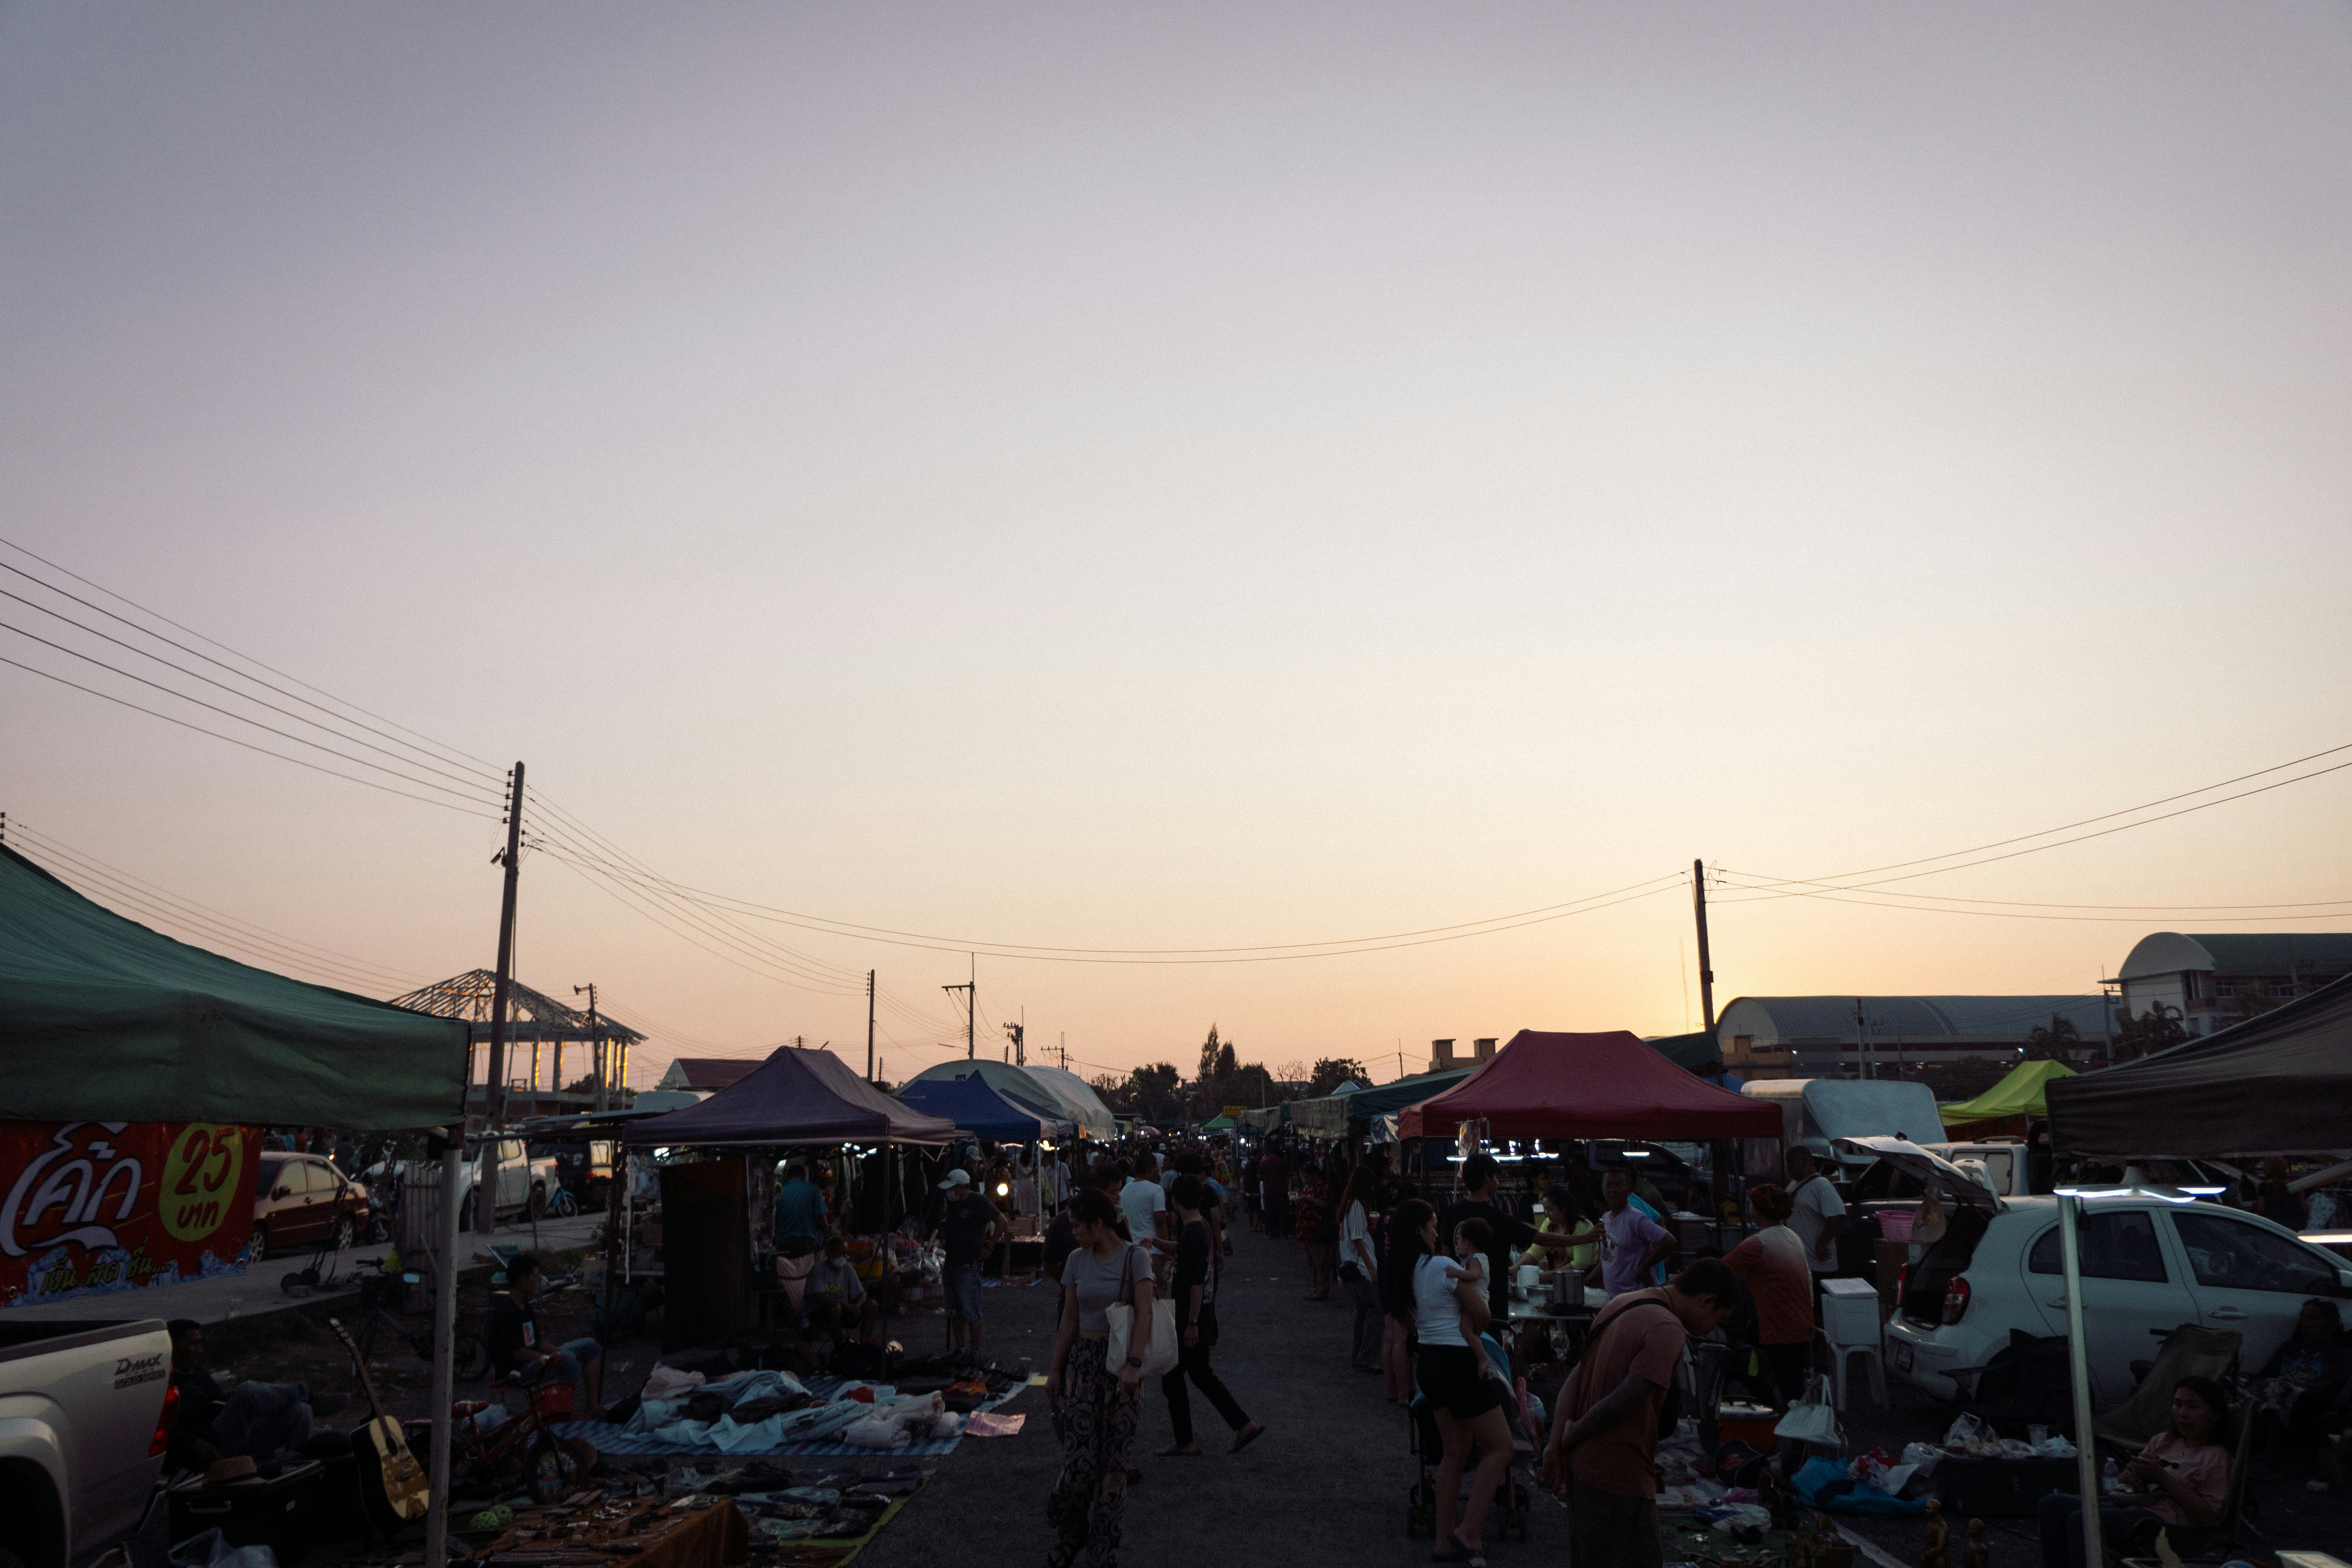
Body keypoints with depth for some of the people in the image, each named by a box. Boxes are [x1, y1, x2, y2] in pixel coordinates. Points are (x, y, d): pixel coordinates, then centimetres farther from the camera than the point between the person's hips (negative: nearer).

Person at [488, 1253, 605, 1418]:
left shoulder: (526, 1306, 13)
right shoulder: (506, 1312, -19)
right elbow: (519, 1354, -22)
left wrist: (555, 1351, -2)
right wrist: (554, 1357, -15)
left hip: (534, 1359, 10)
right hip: (515, 1370, -10)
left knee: (591, 1346, 3)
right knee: (567, 1359, -35)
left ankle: (594, 1406, -3)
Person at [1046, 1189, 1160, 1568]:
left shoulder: (1135, 1258, -6)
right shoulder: (1077, 1260, 6)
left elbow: (1144, 1313, -15)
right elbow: (1069, 1320, 12)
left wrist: (1134, 1363, -26)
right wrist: (1055, 1369, 11)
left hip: (1120, 1364, -2)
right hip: (1083, 1361, 3)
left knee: (1113, 1459, 1)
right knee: (1079, 1458, -7)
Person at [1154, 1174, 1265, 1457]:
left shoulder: (1192, 1234, -22)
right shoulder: (1204, 1226, 6)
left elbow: (1197, 1283, -23)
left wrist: (1191, 1324, -20)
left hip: (1189, 1319, -9)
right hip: (1204, 1315, 9)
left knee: (1172, 1379, 5)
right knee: (1201, 1374, 19)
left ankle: (1185, 1443, 15)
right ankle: (1245, 1426, 19)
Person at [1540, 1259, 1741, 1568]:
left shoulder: (1623, 1304, 12)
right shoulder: (1668, 1331, -18)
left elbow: (1575, 1379, 8)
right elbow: (1622, 1401, -24)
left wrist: (1556, 1443, 2)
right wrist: (1574, 1435, -9)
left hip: (1583, 1464, 9)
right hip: (1621, 1478, -9)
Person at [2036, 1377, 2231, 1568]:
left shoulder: (2216, 1457, 3)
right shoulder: (2162, 1441, 24)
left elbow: (2211, 1516, -9)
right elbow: (2122, 1481, 28)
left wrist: (2162, 1477, -12)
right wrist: (2130, 1475, 2)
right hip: (2126, 1506, 8)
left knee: (2080, 1520, -31)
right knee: (2053, 1503, -15)